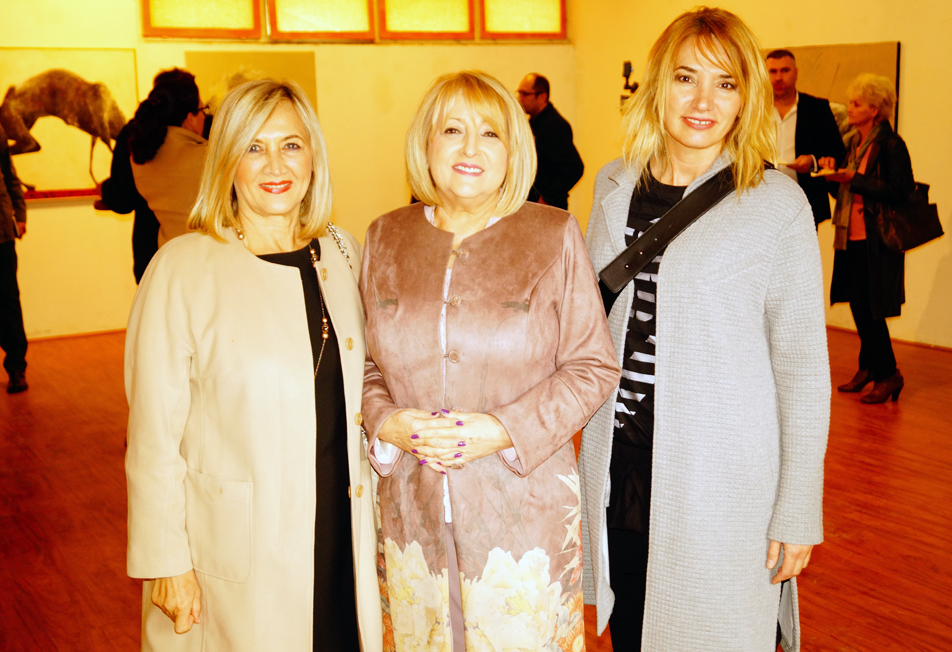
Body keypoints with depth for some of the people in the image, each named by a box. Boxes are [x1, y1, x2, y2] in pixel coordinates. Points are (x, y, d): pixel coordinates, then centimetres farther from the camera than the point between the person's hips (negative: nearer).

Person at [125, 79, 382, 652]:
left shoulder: (341, 252, 3)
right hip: (237, 548, -4)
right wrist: (165, 563, -10)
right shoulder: (183, 269, -13)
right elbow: (154, 433, -11)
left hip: (342, 533, 5)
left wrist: (374, 517, 14)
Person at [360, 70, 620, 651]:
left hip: (524, 510, -2)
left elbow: (594, 367, -4)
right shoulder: (385, 238, 6)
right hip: (412, 511, 3)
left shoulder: (554, 236, -3)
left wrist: (505, 431, -15)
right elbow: (368, 364, 11)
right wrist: (384, 424, -9)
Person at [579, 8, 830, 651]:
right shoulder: (615, 187, 4)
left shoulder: (776, 205, -10)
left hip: (724, 478, -4)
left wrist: (798, 513, -8)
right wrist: (590, 451, 13)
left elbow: (803, 369, -8)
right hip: (620, 466, 5)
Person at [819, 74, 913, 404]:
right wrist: (834, 173, -1)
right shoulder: (853, 142, 14)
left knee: (867, 306, -6)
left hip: (877, 239, -8)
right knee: (857, 304, 11)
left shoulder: (891, 144, -11)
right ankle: (869, 367, 24)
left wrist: (854, 179, -19)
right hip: (852, 235, 8)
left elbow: (898, 191, -18)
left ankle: (888, 374, 7)